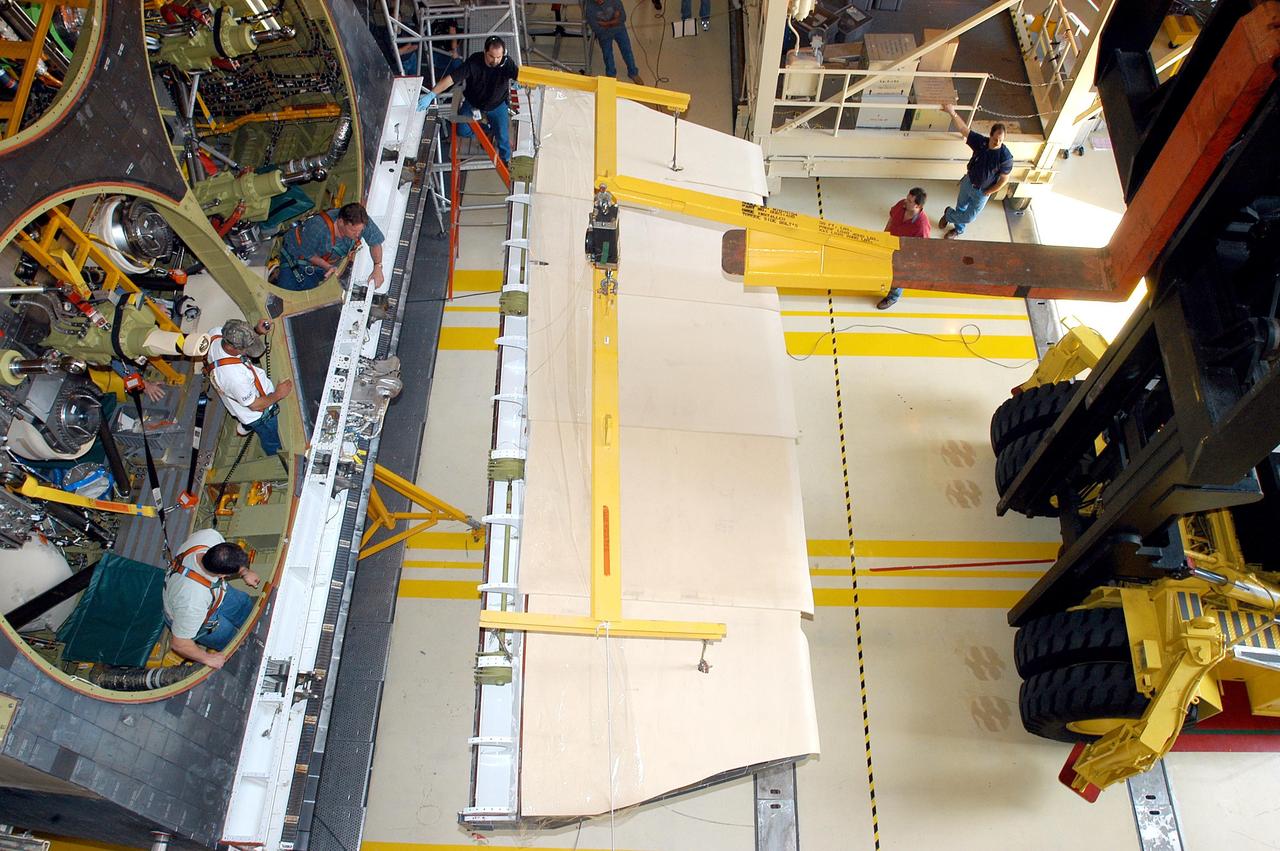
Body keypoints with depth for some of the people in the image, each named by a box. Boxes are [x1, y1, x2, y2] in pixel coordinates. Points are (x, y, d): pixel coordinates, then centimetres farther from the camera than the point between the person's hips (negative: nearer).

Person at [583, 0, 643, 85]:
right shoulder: (589, 7, -28)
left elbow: (623, 17, -22)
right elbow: (596, 28, -27)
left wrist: (605, 24, -26)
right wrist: (614, 21, -20)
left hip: (619, 28, 1)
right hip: (604, 33, -1)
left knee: (627, 50, 7)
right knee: (607, 53, 10)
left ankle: (633, 73, 30)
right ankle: (611, 74, 39)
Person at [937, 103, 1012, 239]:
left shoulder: (1006, 156, -29)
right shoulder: (981, 141, -22)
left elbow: (1004, 179, -17)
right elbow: (963, 129, -28)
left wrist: (987, 192, -12)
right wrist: (952, 113, -43)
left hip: (981, 192, -3)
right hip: (968, 182, 3)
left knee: (969, 217, 11)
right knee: (961, 208, 25)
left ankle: (948, 214, 44)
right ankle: (959, 230, 54)